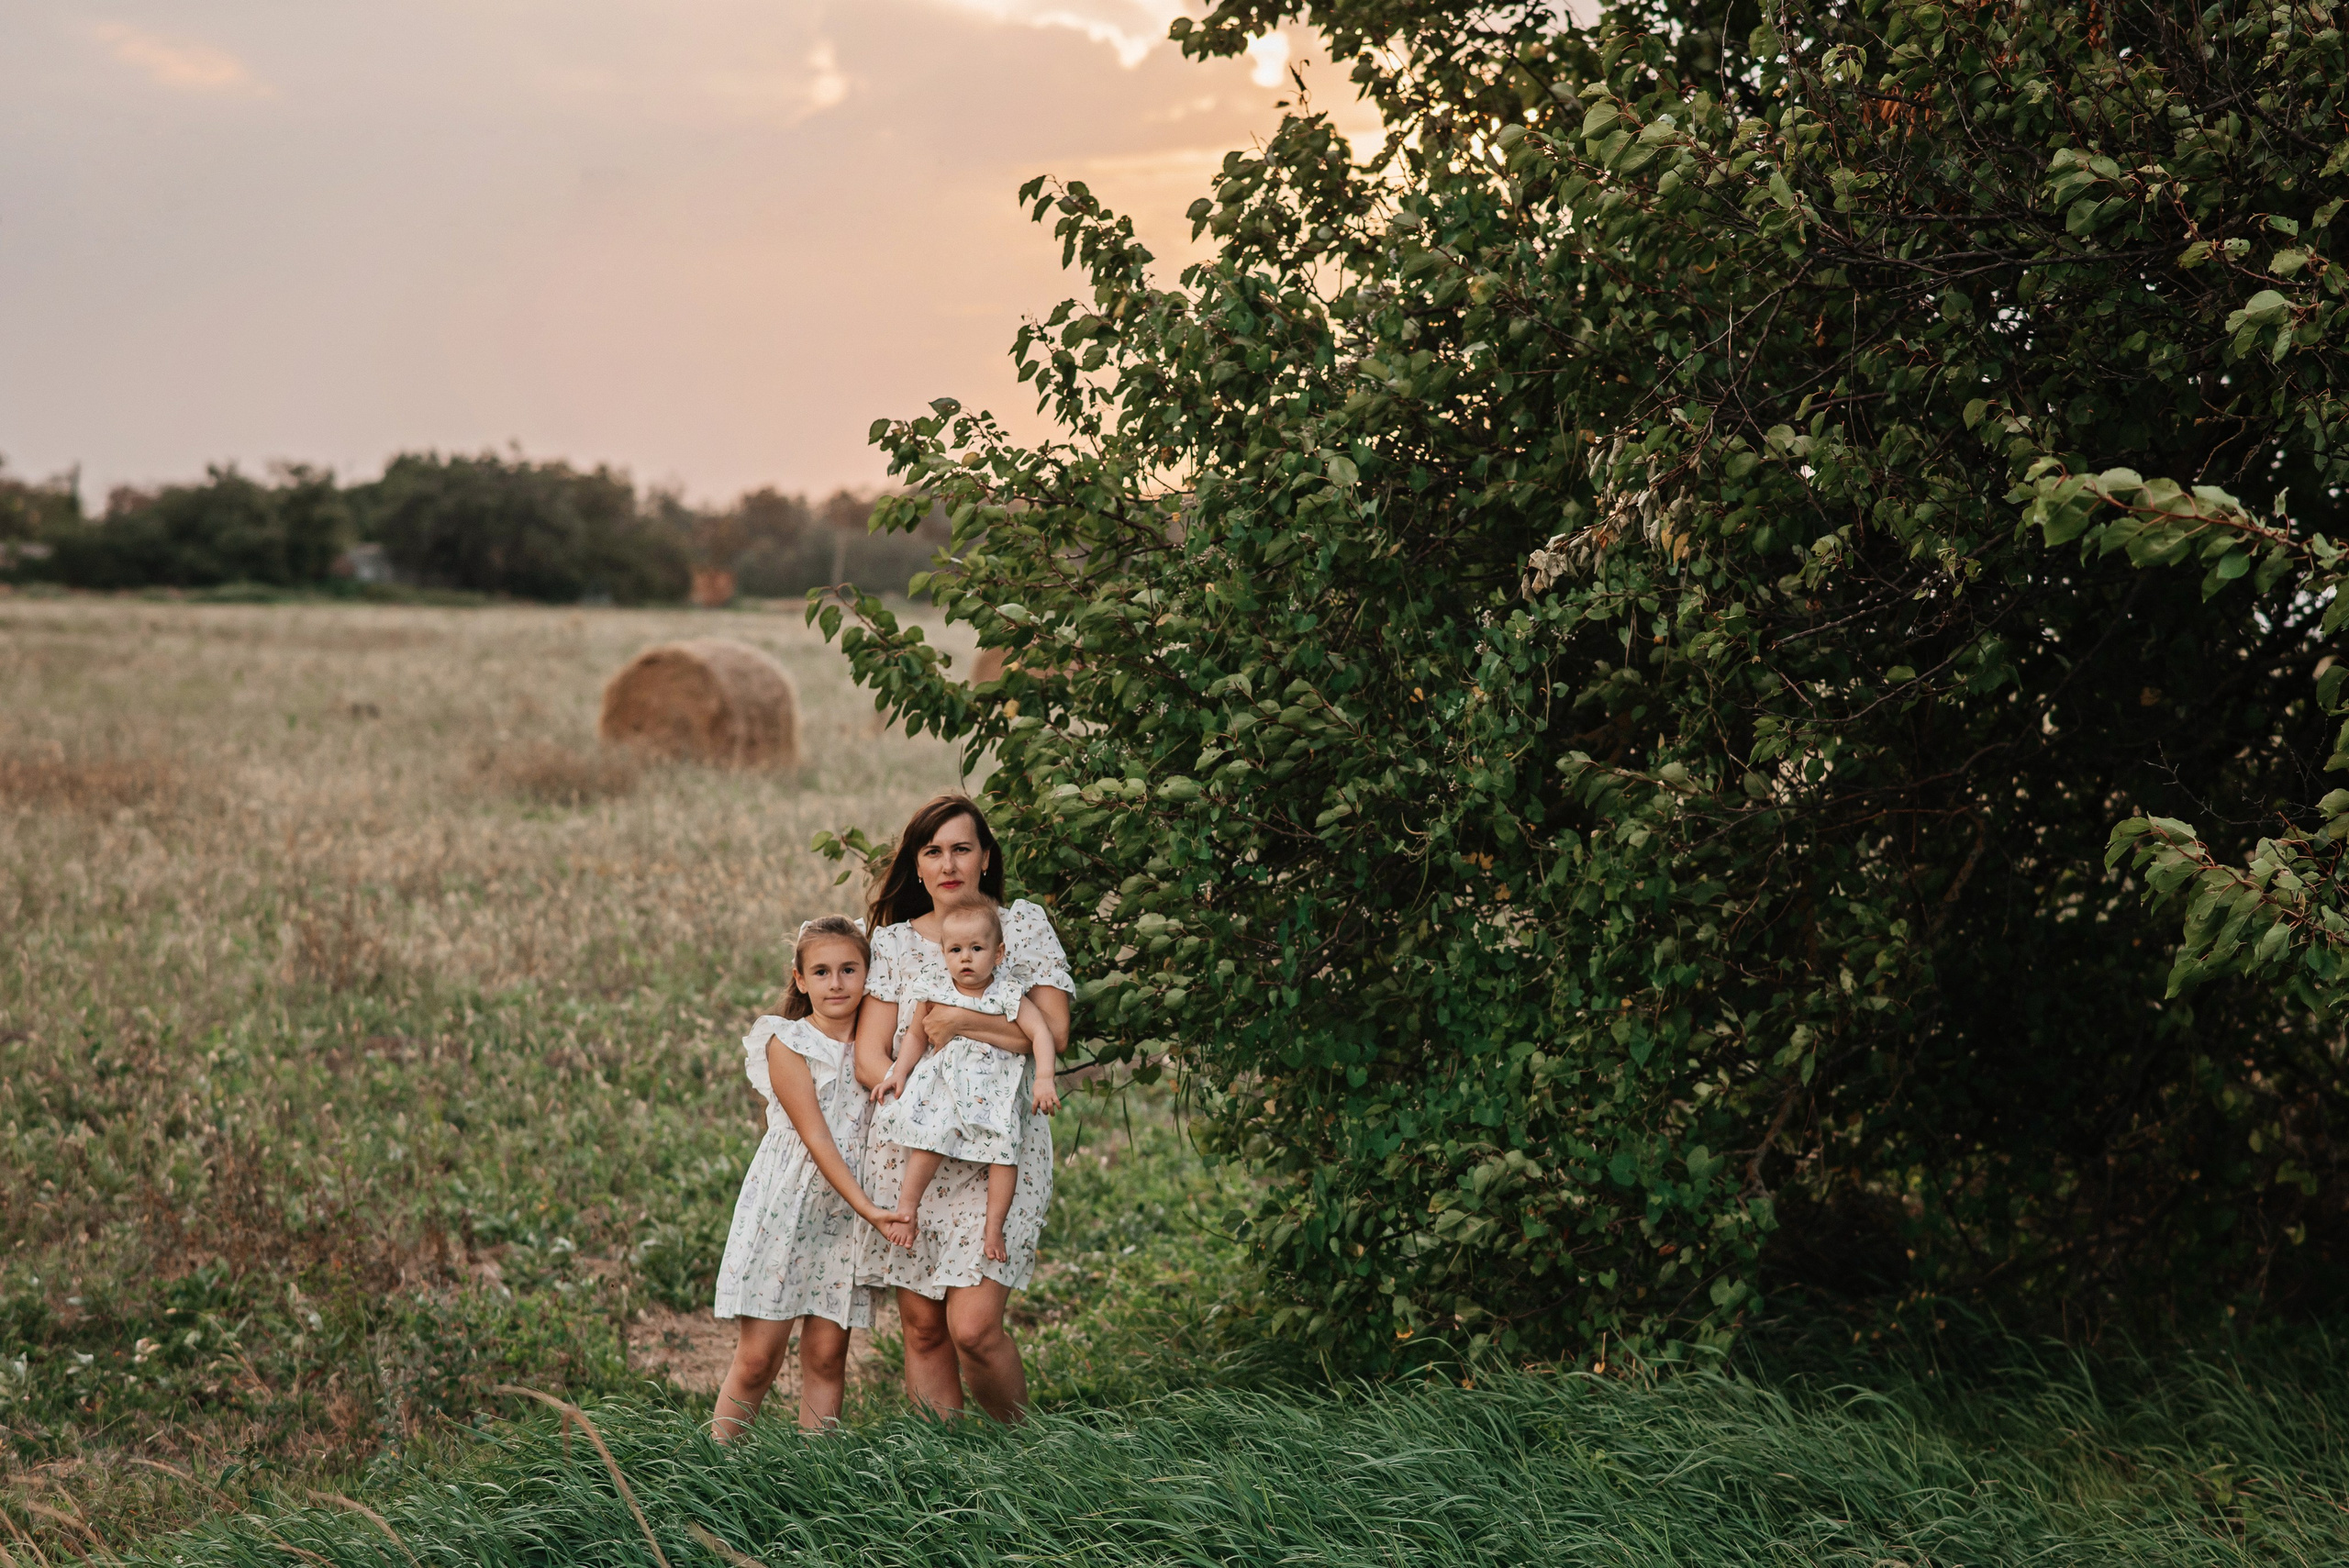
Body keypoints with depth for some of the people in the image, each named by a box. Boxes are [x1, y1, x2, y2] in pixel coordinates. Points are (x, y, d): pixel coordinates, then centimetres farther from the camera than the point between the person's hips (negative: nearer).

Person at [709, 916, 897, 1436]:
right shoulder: (786, 1043, -5)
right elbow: (815, 1138, -14)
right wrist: (868, 1207, -20)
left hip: (846, 1217, 4)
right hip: (783, 1210, -4)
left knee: (827, 1356, 3)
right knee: (757, 1359, -4)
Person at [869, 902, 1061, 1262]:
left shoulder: (1008, 996, -3)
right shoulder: (933, 997, 2)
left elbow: (1040, 1032, -7)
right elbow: (916, 1038, 13)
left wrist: (1044, 1079, -19)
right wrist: (898, 1073, 0)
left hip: (994, 1093, 0)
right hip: (942, 1086, 0)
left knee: (1005, 1147, -17)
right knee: (933, 1135, -24)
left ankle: (993, 1228, -5)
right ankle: (906, 1208, -9)